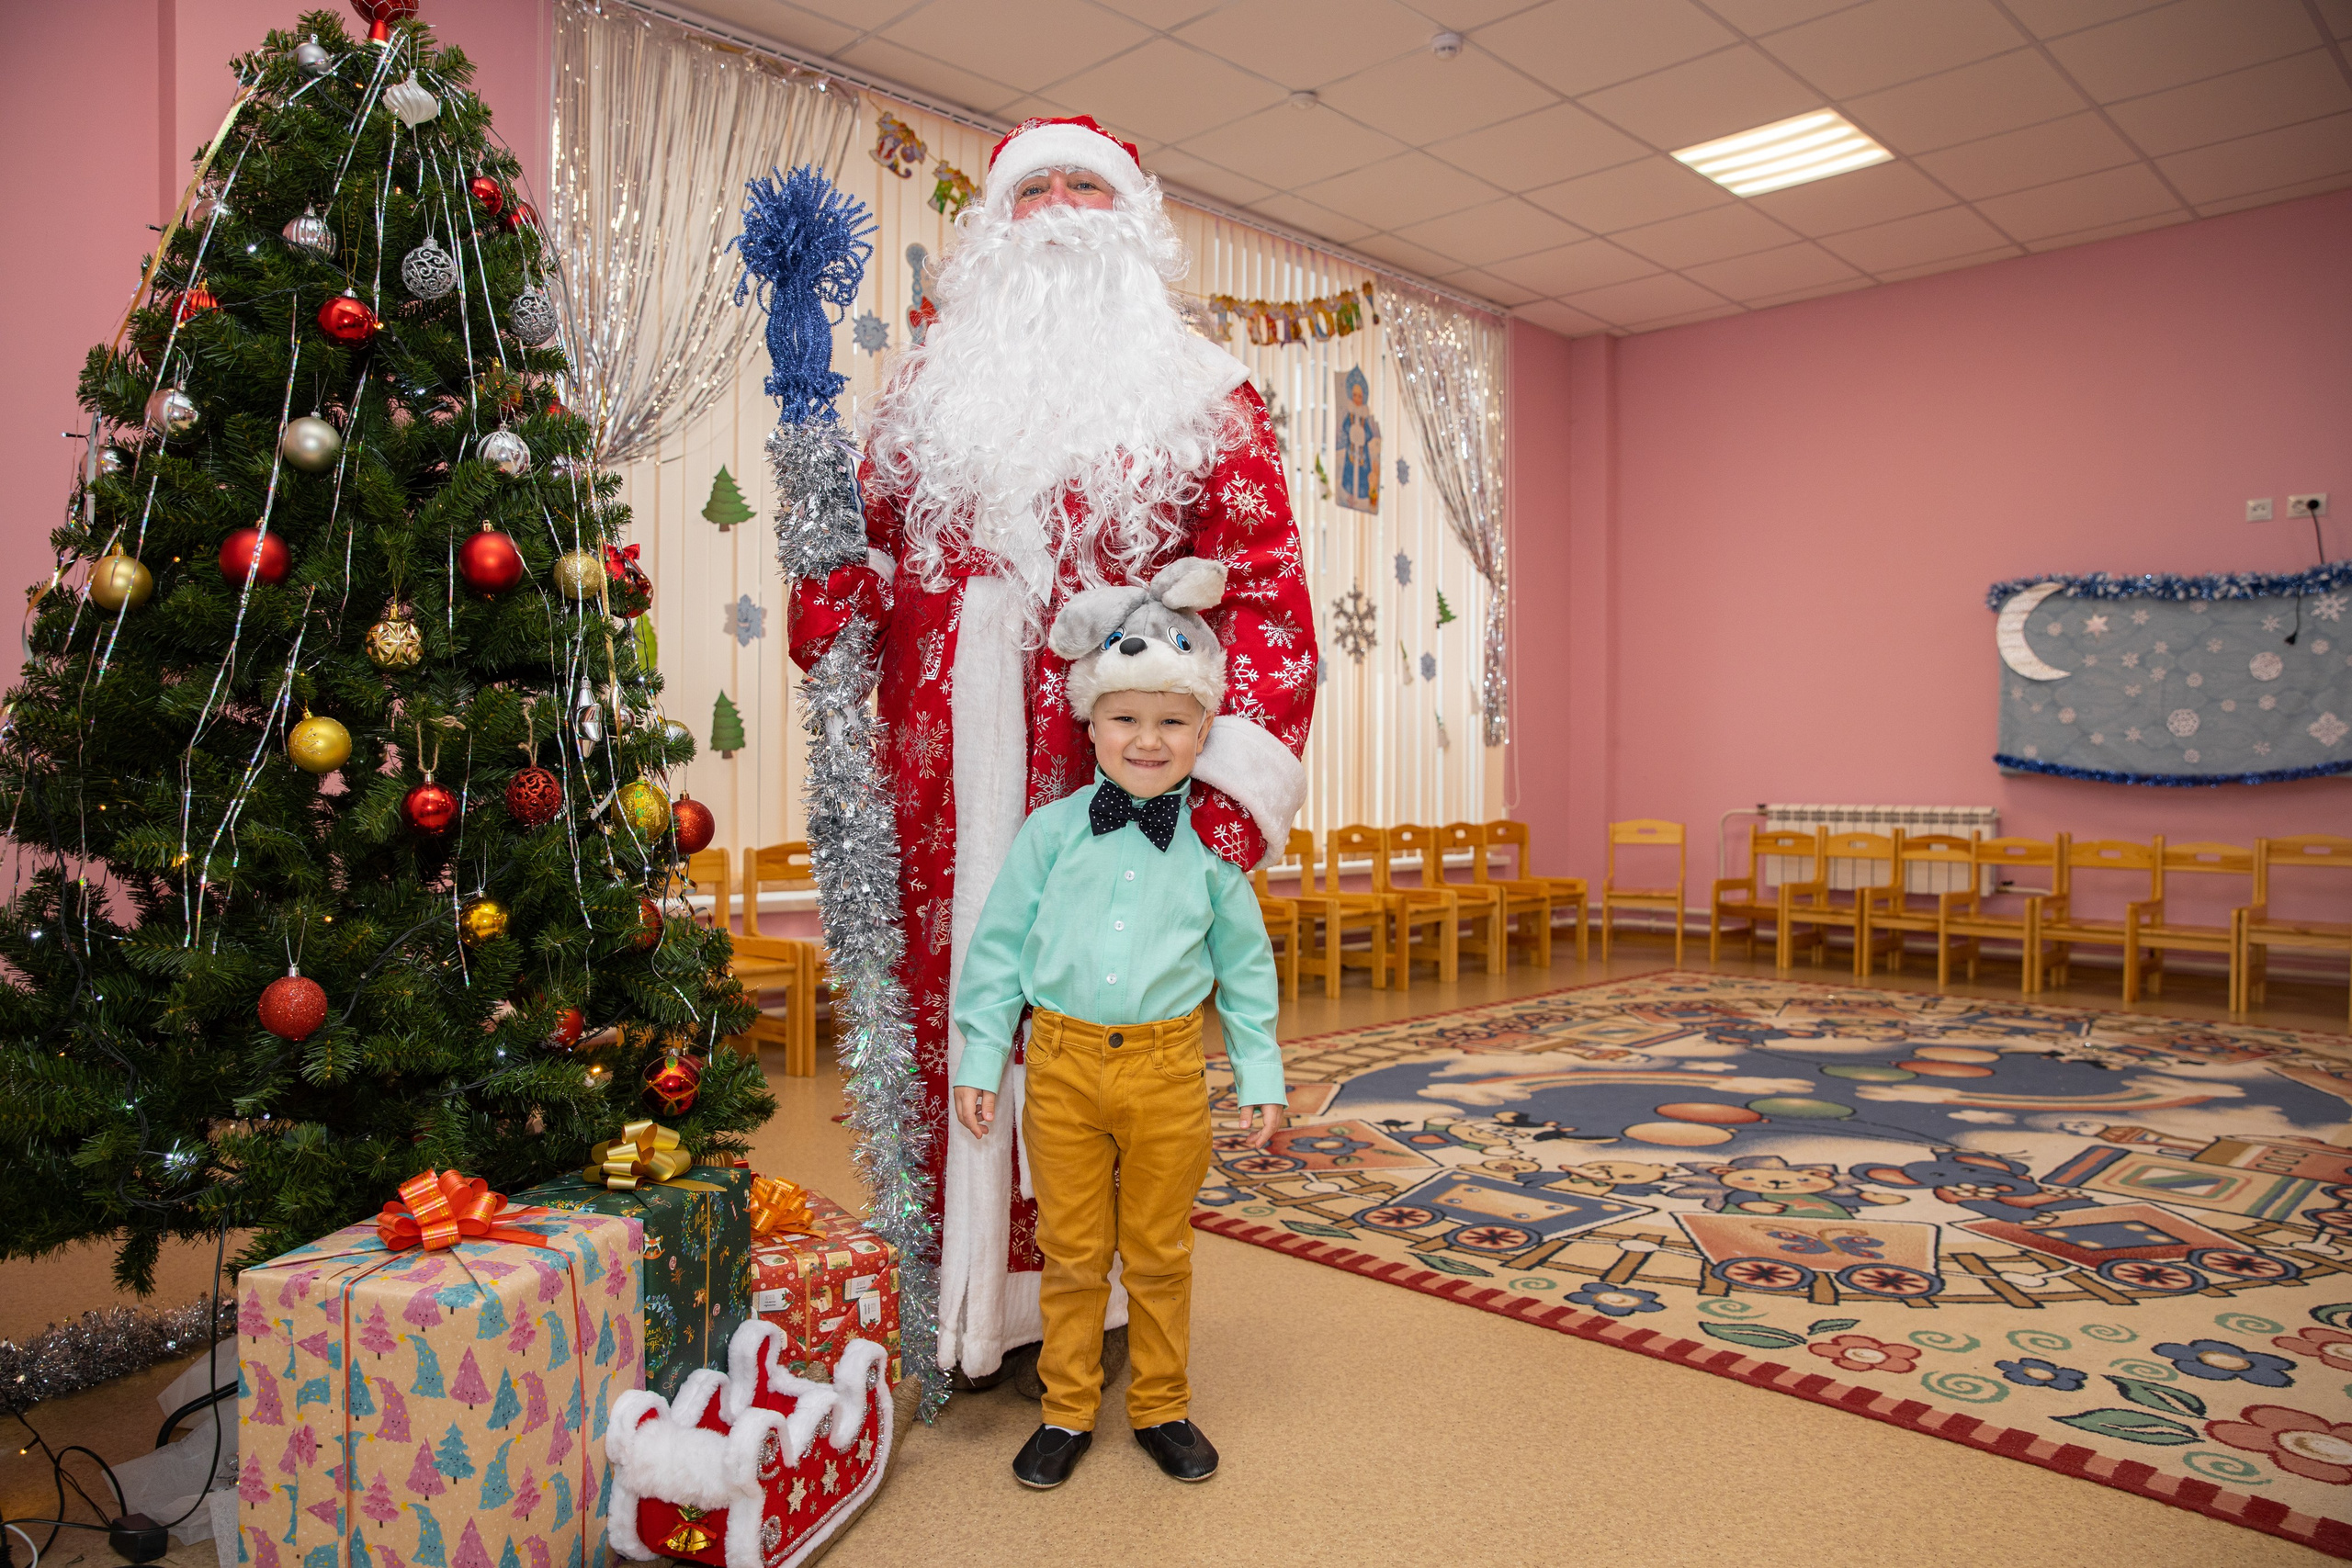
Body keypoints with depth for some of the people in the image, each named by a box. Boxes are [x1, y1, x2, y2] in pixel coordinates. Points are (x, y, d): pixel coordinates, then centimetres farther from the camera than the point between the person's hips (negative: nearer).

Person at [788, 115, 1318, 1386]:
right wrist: (827, 638, -2)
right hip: (941, 787, 3)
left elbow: (1264, 589, -2)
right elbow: (857, 545, 20)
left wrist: (1234, 788, -13)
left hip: (1106, 778, -3)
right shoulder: (928, 387, 20)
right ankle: (958, 1302, 23)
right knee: (945, 1016, 6)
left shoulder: (1198, 396, 8)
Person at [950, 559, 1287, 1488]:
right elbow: (999, 946, 4)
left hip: (1168, 1069, 0)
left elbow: (1246, 966, 7)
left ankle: (1160, 1407, 34)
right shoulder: (1051, 831, -2)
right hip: (1062, 1062, 0)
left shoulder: (1211, 843, -1)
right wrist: (980, 1061, 4)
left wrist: (1261, 1079, 7)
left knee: (1159, 1254, 14)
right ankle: (1067, 1411, 32)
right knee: (1070, 1253, 13)